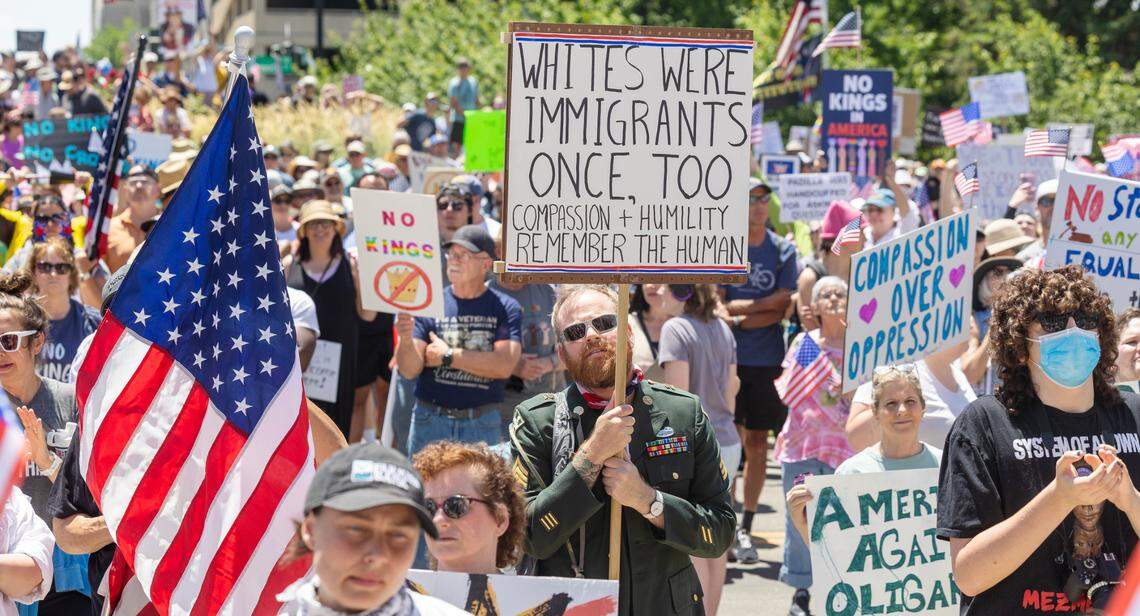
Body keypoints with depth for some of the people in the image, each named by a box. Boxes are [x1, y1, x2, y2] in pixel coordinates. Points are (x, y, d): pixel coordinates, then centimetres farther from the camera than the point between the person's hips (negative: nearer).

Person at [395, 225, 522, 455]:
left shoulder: (505, 308, 1)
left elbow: (504, 365, -12)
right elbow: (409, 370, -4)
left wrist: (448, 356, -7)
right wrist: (406, 340, -25)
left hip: (483, 426, -1)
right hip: (430, 419, 1)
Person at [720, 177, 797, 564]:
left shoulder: (783, 251, 6)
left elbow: (782, 311, -1)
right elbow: (716, 305, -5)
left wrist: (740, 317, -10)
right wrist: (765, 304, -10)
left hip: (767, 358, 2)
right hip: (729, 358, -2)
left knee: (757, 442, 5)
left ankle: (745, 528, 12)